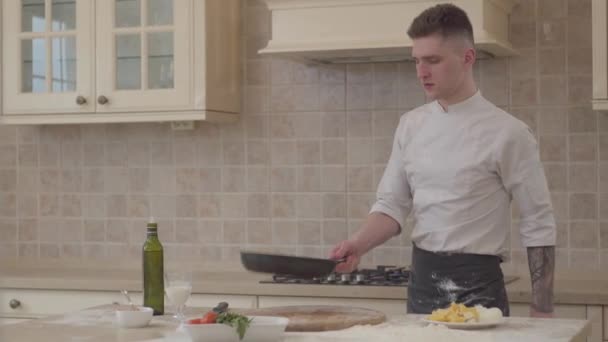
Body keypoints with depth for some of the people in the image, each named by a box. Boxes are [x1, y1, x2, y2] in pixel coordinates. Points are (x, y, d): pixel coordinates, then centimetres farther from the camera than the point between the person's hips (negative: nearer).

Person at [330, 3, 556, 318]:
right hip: (422, 281, 5)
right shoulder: (410, 125, 4)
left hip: (477, 286, -5)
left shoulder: (507, 133, -11)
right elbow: (392, 205, 7)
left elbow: (538, 227, -8)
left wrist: (542, 313, -9)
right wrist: (358, 245, -13)